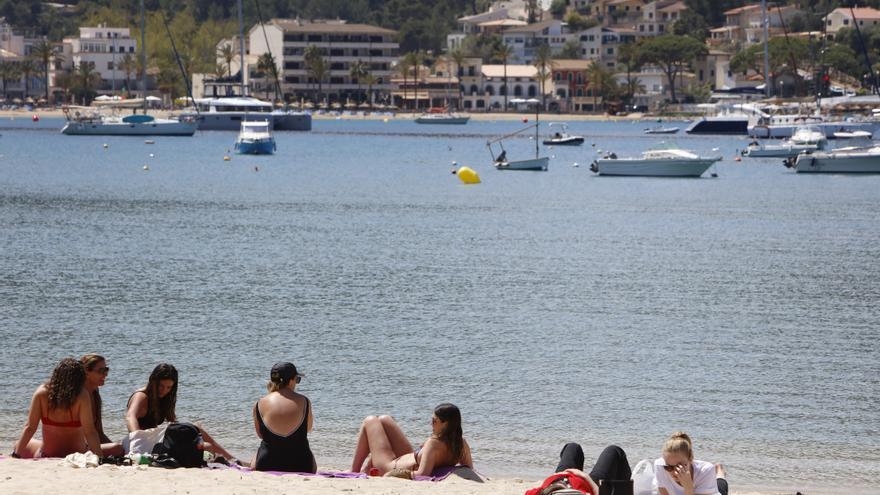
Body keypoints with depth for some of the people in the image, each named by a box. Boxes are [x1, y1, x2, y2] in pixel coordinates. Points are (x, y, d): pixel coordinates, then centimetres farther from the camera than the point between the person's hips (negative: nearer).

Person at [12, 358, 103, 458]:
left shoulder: (42, 393, -13)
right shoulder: (82, 396, -20)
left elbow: (29, 427, -9)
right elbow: (90, 432, -23)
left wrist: (16, 454, -2)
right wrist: (100, 458, -20)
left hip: (46, 455, 1)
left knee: (18, 445, 31)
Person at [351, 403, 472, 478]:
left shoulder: (434, 443, -40)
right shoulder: (461, 443, -21)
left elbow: (422, 474, -45)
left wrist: (403, 473, -29)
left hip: (391, 468, -7)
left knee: (370, 421, 14)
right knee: (384, 420, 25)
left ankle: (354, 472, 26)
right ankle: (367, 465, 38)